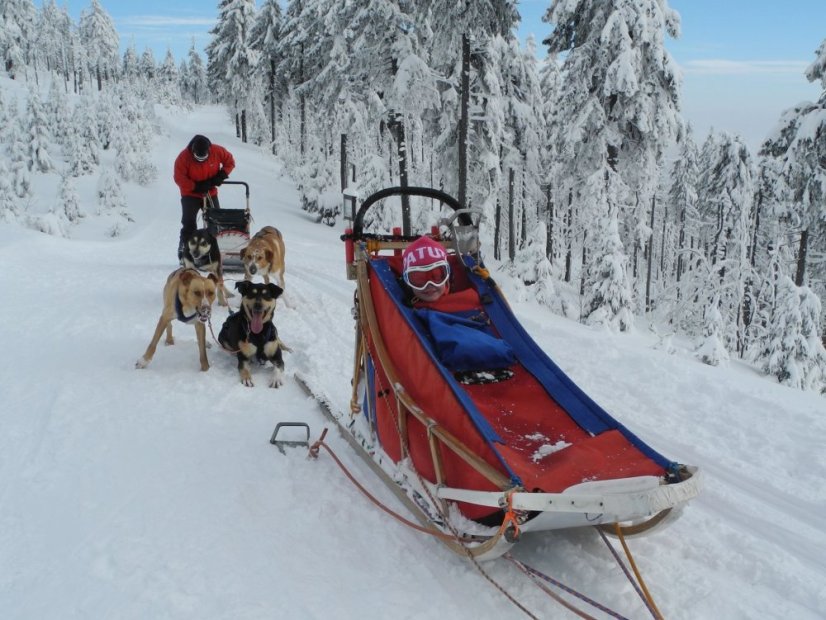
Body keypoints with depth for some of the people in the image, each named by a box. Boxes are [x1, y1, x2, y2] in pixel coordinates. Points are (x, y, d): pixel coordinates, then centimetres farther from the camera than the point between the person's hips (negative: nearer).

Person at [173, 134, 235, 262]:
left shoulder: (217, 151, -16)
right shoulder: (183, 157, -22)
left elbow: (230, 161, -1)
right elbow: (179, 178, -19)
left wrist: (222, 175, -16)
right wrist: (197, 187, -26)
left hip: (211, 193, 3)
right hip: (190, 195, -3)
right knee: (189, 224, -11)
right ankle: (184, 251, -6)